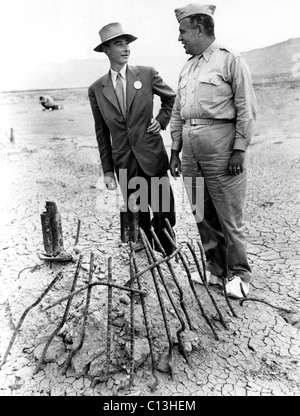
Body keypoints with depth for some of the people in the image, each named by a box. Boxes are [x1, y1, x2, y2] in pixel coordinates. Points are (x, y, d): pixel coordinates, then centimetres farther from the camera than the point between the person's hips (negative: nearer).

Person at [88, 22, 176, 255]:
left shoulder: (147, 74, 2)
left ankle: (168, 259, 23)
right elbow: (102, 133, 7)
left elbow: (171, 98, 19)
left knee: (165, 213, 2)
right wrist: (107, 170, 5)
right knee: (138, 217, 7)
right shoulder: (96, 89, 4)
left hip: (152, 157, 0)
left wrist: (162, 120, 4)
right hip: (124, 163, 1)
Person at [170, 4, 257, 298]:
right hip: (191, 148, 7)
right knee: (202, 214, 10)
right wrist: (175, 150, 13)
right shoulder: (187, 67, 19)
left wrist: (239, 150, -13)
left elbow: (247, 109, -6)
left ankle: (238, 274, 16)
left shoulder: (231, 60, -1)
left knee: (228, 216, -1)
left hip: (221, 146, -6)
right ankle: (216, 269, 25)